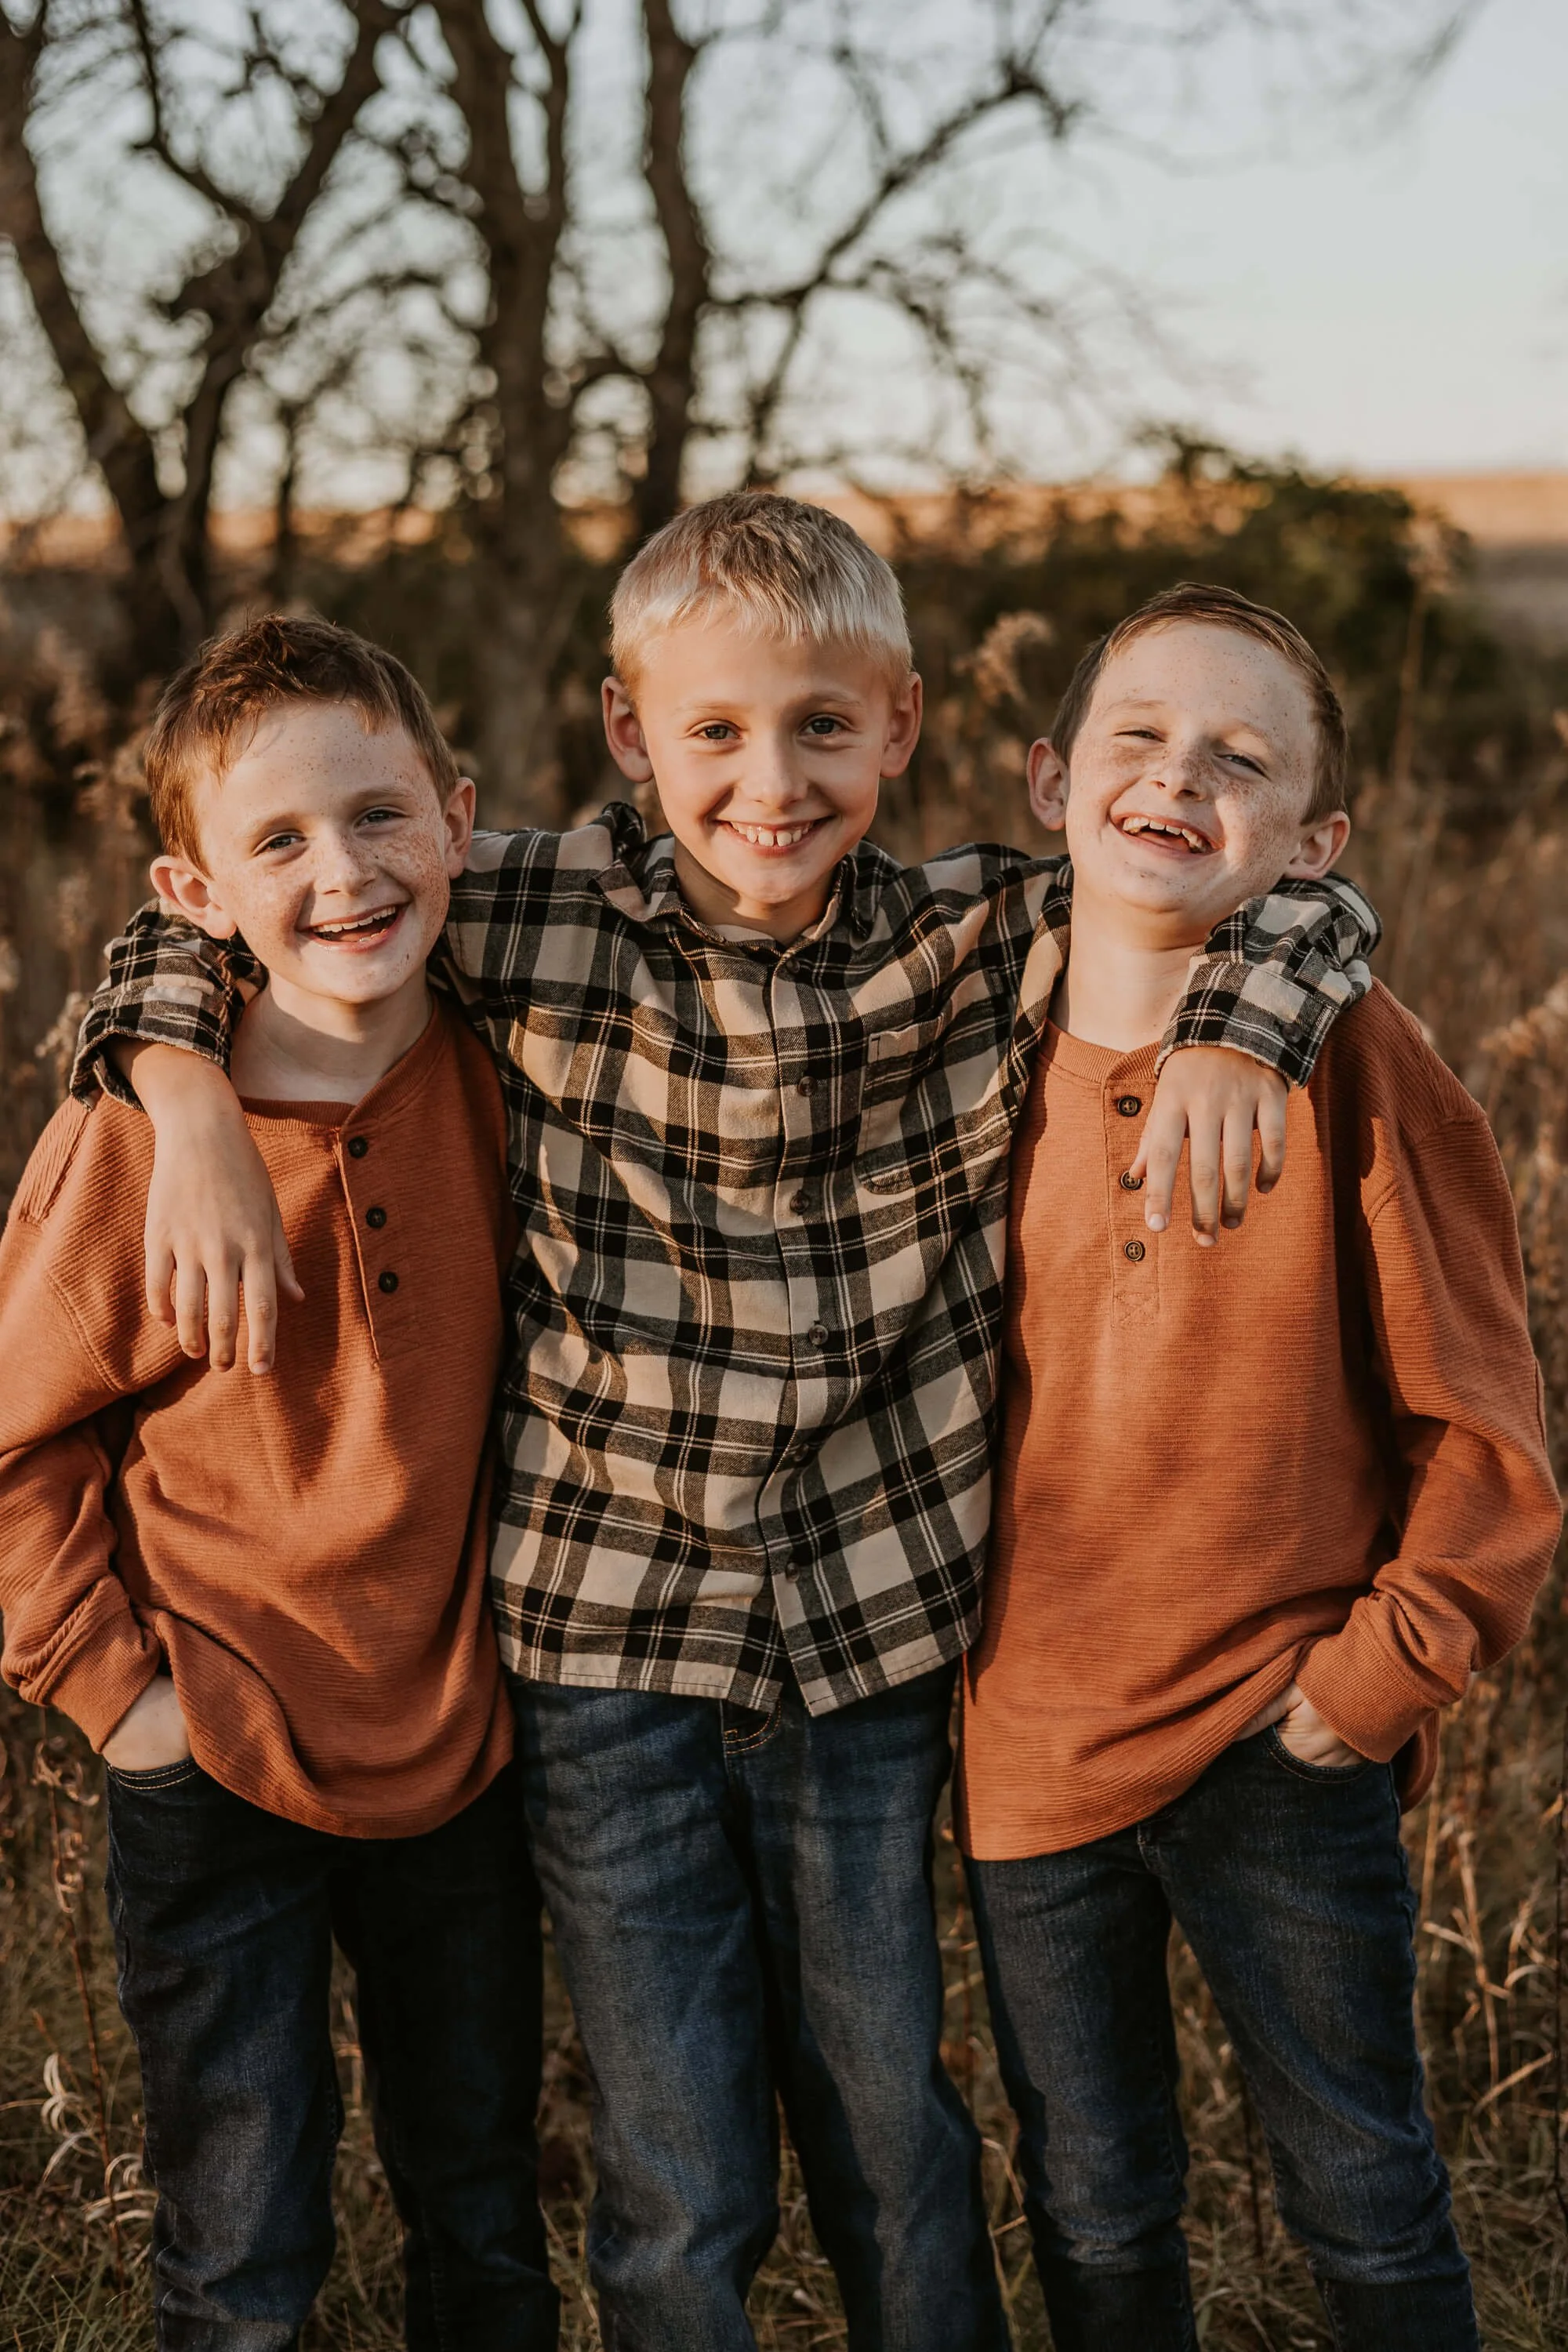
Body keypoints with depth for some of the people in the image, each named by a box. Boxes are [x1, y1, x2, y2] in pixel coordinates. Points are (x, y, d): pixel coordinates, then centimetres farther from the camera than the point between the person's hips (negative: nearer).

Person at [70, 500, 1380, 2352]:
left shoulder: (978, 940, -6)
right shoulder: (541, 919, -8)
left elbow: (1291, 883, 2)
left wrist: (1235, 1021, -18)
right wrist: (195, 1110, -16)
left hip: (870, 1637, 1)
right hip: (601, 1640, -1)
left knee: (899, 2148, 18)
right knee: (677, 2200, 9)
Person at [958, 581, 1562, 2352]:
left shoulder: (1353, 1066, -12)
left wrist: (1377, 1674, -9)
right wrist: (958, 1639, 8)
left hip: (1282, 1757, -3)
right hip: (1027, 1735, 3)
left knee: (1366, 2205, 14)